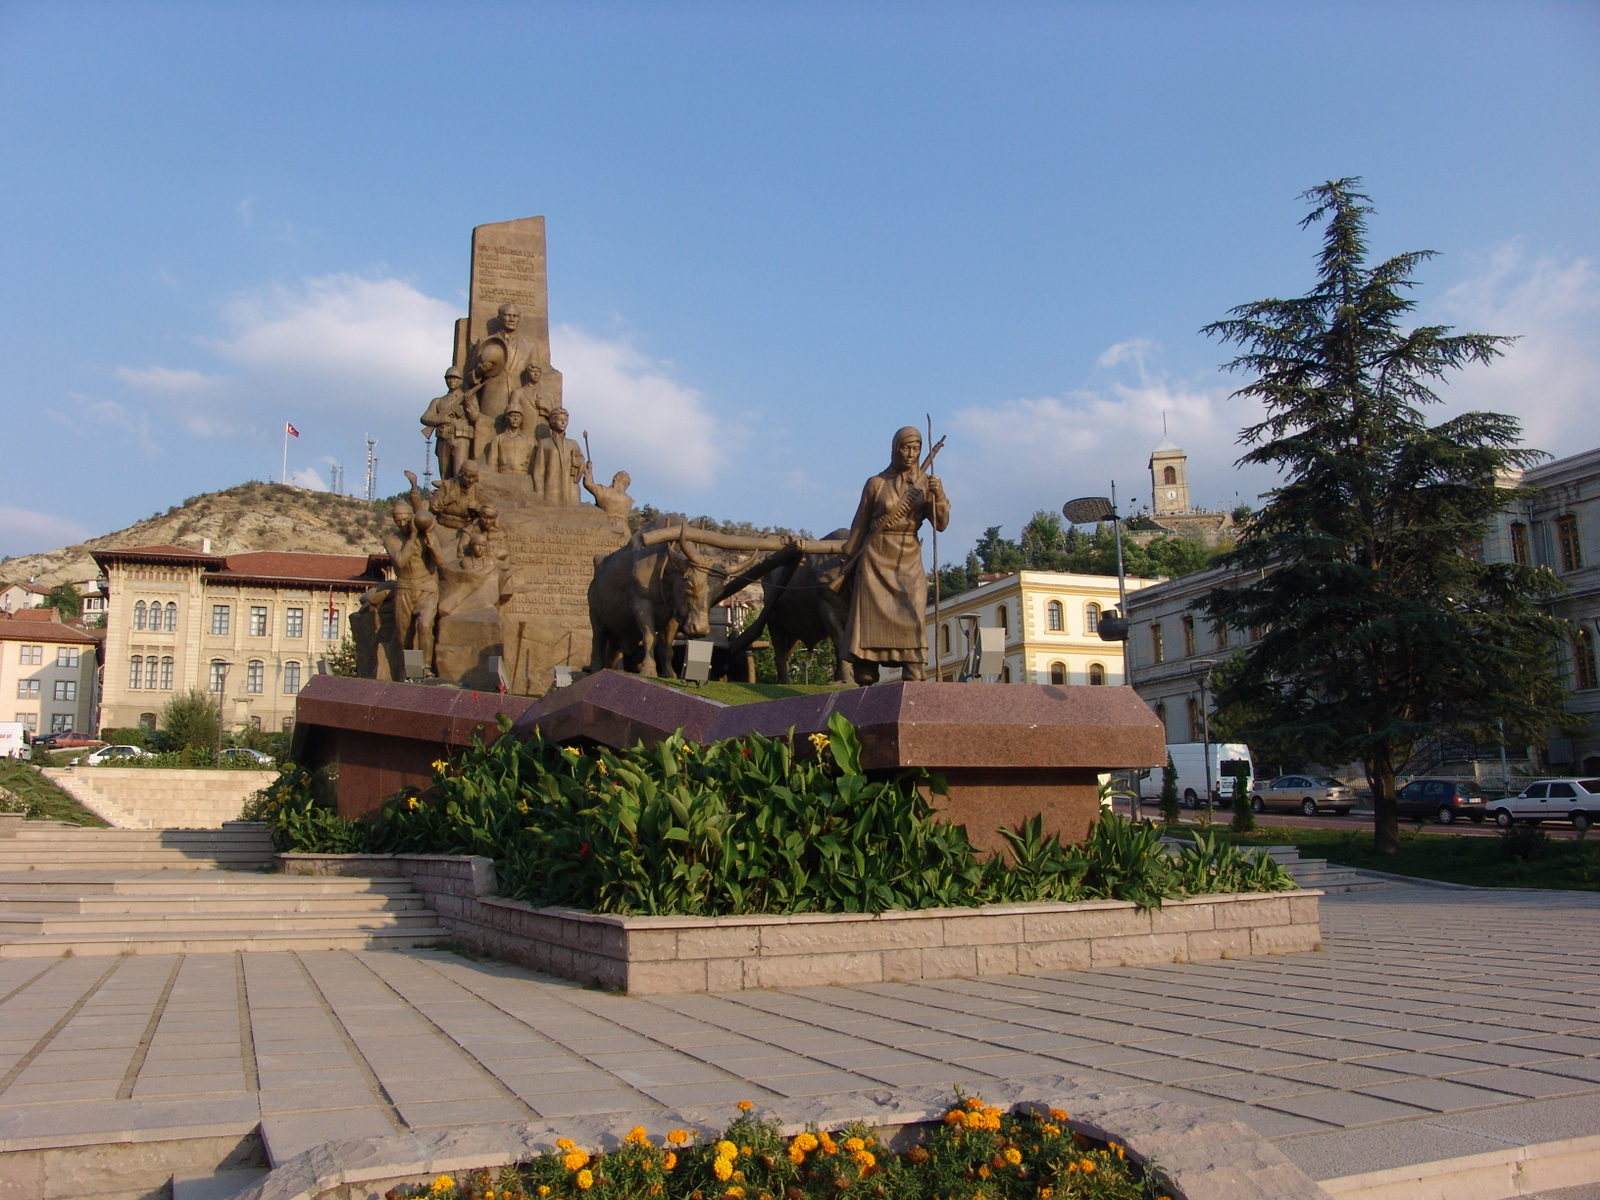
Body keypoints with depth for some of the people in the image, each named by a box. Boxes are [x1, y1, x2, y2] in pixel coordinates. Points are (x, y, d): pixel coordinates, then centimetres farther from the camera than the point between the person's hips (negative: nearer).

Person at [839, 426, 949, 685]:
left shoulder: (926, 483, 5)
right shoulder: (876, 483, 2)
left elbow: (941, 523, -4)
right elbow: (859, 526, 8)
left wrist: (938, 495, -21)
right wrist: (848, 562, 10)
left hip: (910, 561, 1)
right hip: (876, 559, -1)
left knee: (912, 620, -11)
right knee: (870, 620, -5)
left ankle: (914, 683, -16)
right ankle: (866, 685, -4)